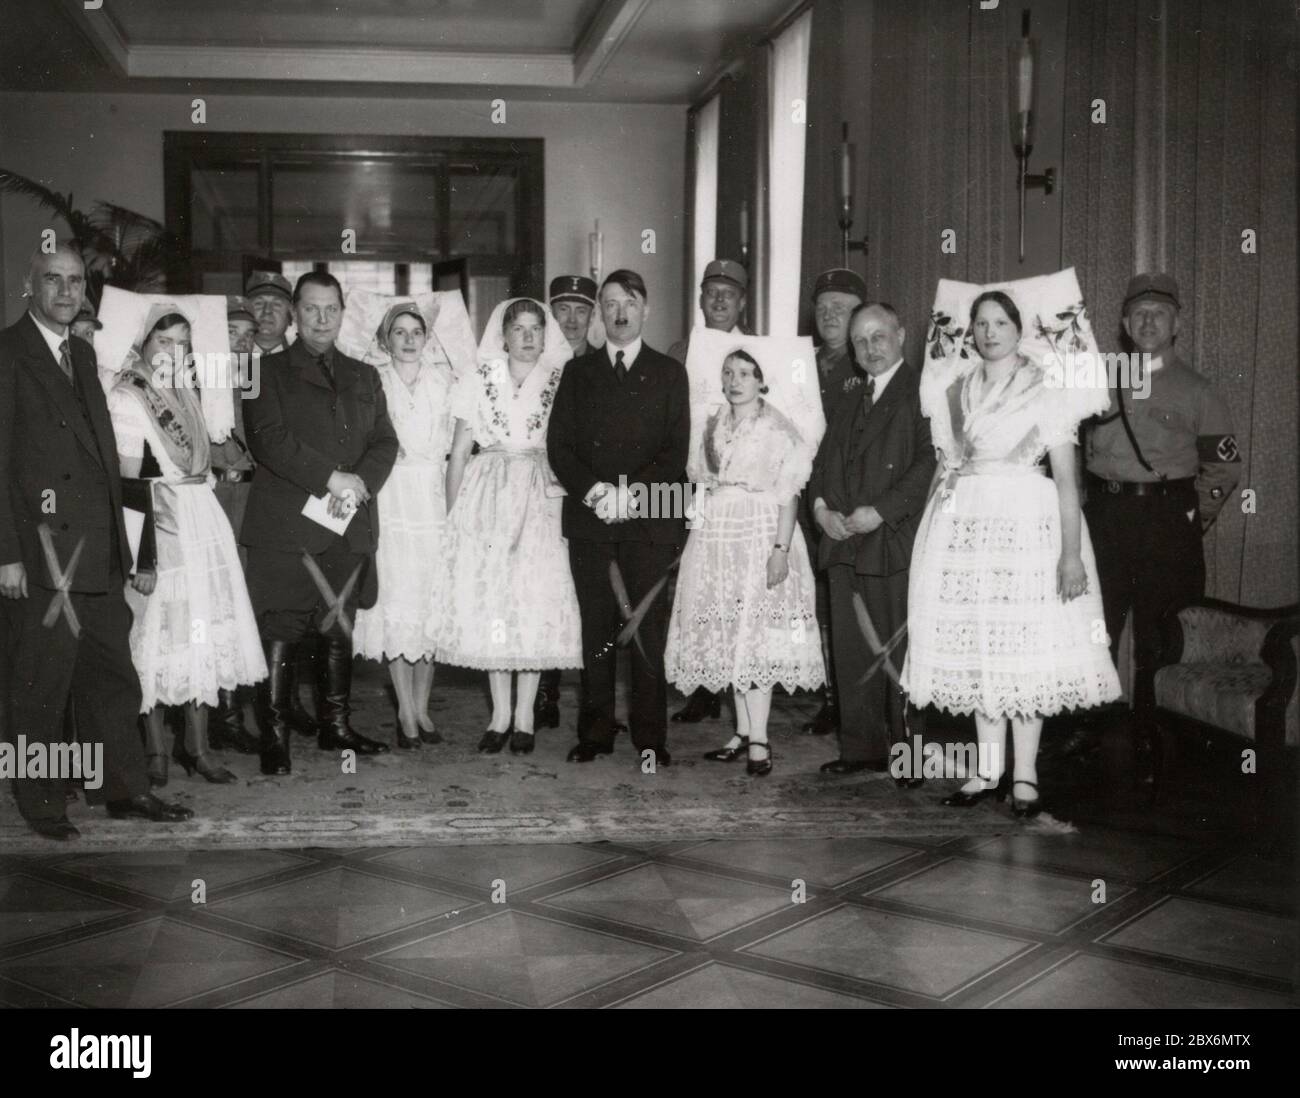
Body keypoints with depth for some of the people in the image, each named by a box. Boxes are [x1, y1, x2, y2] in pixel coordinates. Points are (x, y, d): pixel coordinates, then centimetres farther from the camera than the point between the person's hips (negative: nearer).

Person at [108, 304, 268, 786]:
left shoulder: (185, 390, 13)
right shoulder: (127, 397, -9)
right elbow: (128, 480, -14)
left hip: (204, 519, 7)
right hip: (160, 523, -7)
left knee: (205, 634, 8)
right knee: (160, 634, 0)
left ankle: (197, 745, 17)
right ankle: (156, 750, 13)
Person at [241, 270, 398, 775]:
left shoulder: (363, 377, 20)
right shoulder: (268, 372, 5)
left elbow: (385, 441, 12)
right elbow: (269, 439, -9)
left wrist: (360, 482, -8)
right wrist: (333, 478, -16)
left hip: (350, 523, 4)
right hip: (286, 525, -4)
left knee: (340, 629, 9)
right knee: (280, 633, -5)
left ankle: (336, 724, 19)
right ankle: (275, 737, 0)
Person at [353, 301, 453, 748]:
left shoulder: (443, 380, 8)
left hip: (434, 497, 2)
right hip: (389, 497, -2)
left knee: (432, 602, 2)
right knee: (397, 603, -4)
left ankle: (421, 708, 13)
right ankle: (406, 712, 4)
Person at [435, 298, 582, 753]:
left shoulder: (561, 383, 7)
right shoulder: (479, 381, 8)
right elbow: (459, 451, 7)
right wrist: (453, 516, 1)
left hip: (541, 500, -1)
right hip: (488, 498, 1)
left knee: (536, 600, -4)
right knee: (488, 600, -1)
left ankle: (525, 715, 5)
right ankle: (500, 712, 8)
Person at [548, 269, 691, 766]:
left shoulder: (669, 373, 10)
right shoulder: (578, 372, 15)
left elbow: (676, 450, 1)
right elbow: (558, 445, 6)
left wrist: (632, 492, -13)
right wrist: (593, 491, -11)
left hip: (649, 522, -1)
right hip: (588, 520, 2)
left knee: (648, 629, -3)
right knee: (596, 630, 3)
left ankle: (650, 737, 2)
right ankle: (595, 732, 9)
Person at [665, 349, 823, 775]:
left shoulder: (778, 429, -5)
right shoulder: (713, 426, 13)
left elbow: (788, 496, -9)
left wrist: (781, 550, -18)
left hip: (760, 537, -6)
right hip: (715, 537, 6)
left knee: (755, 637, -10)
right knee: (727, 638, 7)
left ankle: (758, 741, -7)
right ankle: (743, 732, 14)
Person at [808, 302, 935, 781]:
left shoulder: (921, 392, -4)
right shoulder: (851, 402, 22)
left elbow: (931, 461, -14)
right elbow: (824, 460, 22)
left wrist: (879, 511, -17)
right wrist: (821, 507, 3)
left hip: (897, 543, -7)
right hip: (845, 542, 7)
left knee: (901, 655, -4)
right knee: (852, 652, 8)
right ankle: (861, 747, 16)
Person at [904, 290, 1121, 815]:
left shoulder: (1045, 391, 1)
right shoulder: (952, 389, 13)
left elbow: (1065, 476, -5)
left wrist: (1072, 551, -13)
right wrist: (930, 530, 9)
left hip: (1026, 522, -4)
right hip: (962, 526, 4)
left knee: (1025, 646, -4)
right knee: (974, 646, 4)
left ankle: (1025, 775, 4)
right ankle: (989, 769, 13)